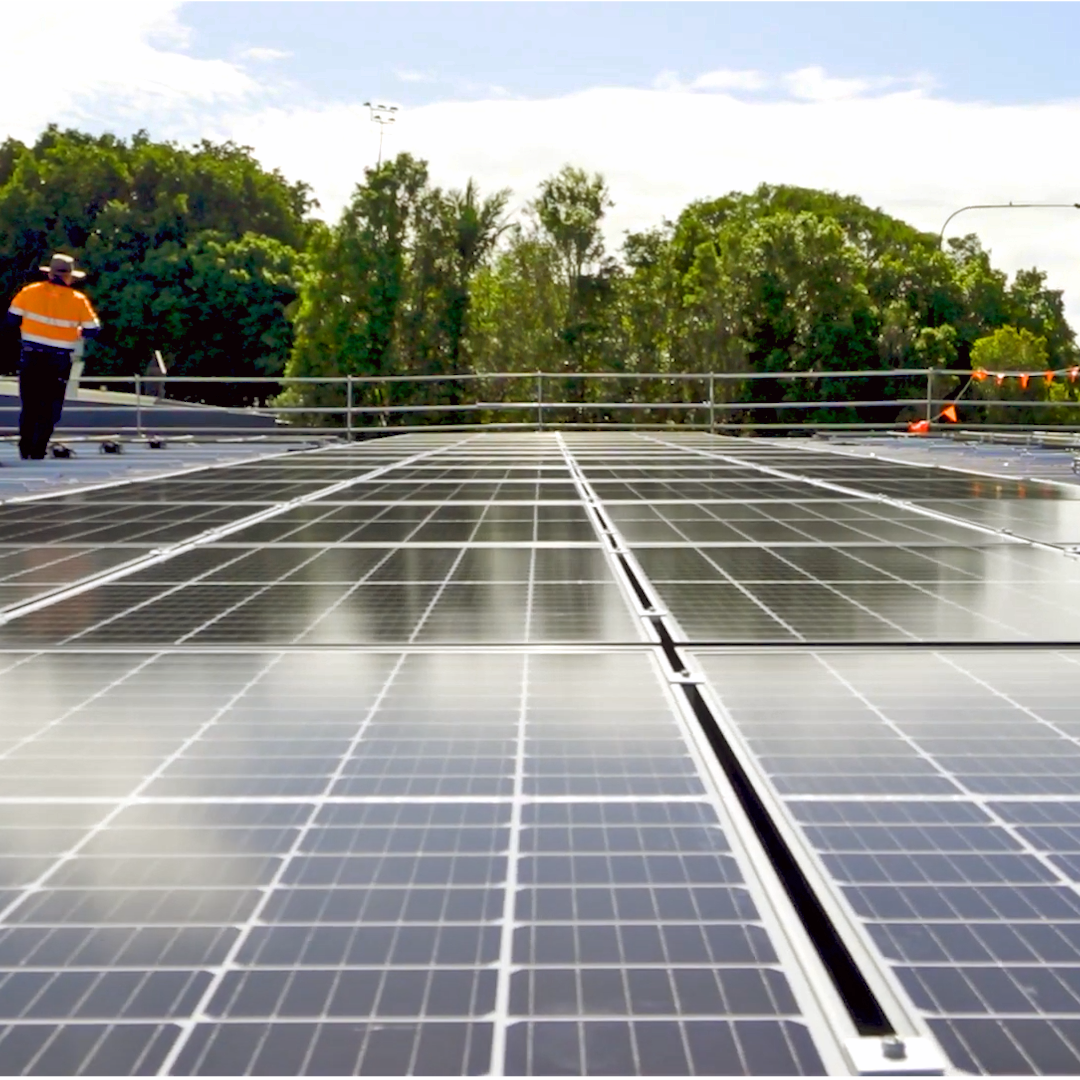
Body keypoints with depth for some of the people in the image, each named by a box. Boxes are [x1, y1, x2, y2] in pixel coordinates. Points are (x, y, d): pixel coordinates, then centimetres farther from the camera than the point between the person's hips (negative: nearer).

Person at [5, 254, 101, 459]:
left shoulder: (30, 292, -1)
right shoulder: (78, 300, -5)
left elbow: (12, 318, 2)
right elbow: (92, 330, -4)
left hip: (30, 357, 2)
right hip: (59, 362, -2)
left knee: (29, 406, 13)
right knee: (50, 409, 7)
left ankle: (25, 450, 17)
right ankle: (37, 453, 1)